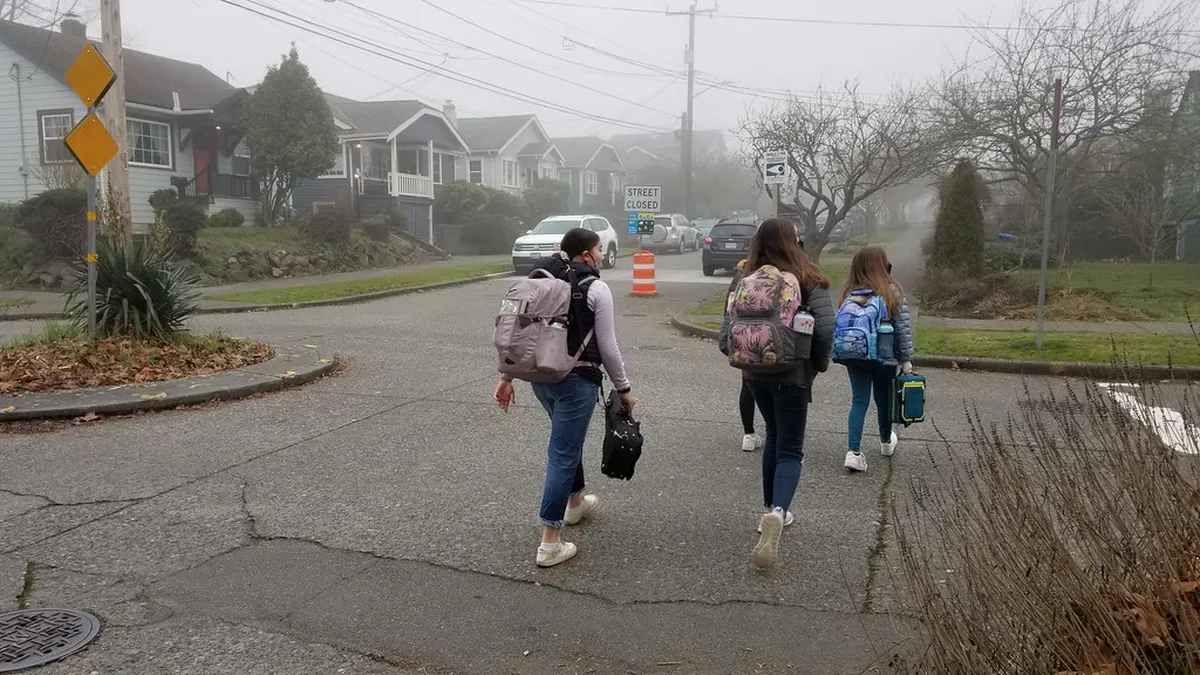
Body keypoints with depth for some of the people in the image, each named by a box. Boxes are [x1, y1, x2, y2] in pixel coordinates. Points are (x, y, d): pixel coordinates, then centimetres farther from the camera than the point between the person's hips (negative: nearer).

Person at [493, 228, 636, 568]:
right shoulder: (596, 288, -8)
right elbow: (608, 347, -7)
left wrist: (507, 377, 11)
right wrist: (624, 388, 4)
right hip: (577, 380, -7)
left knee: (568, 439, 28)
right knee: (562, 454, -3)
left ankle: (575, 502, 47)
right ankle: (550, 544, 1)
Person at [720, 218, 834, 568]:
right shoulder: (808, 281, -10)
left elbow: (727, 331, -4)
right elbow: (825, 328, -19)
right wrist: (820, 363, -2)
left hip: (756, 373, 4)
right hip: (793, 375, -4)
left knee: (774, 438, 24)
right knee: (790, 451, 2)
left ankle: (772, 512, 27)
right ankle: (777, 512, -22)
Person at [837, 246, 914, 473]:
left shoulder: (849, 292, -3)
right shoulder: (893, 292, -10)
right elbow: (903, 328, -8)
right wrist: (906, 359, 1)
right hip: (885, 358, -2)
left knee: (859, 401, 5)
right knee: (883, 399, 17)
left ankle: (854, 452, -9)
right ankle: (886, 442, 40)